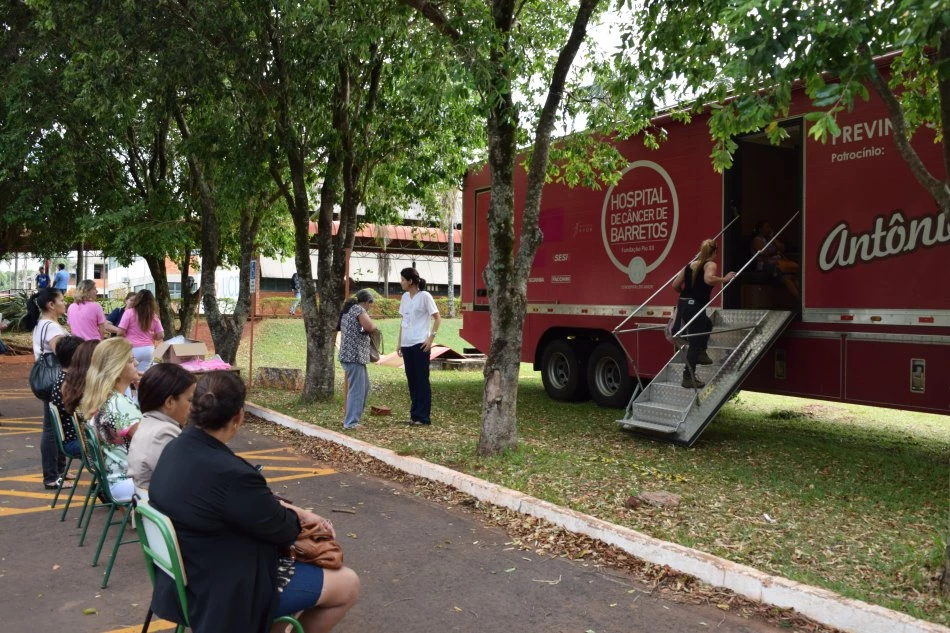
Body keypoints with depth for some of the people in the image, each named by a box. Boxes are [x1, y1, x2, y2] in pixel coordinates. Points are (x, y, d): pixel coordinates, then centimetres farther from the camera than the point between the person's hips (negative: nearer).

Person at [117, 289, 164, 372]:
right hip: (149, 349, 3)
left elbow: (121, 332, -7)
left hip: (133, 349, -3)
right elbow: (160, 335, 5)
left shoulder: (129, 312, -5)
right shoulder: (154, 316, 5)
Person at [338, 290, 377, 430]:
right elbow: (369, 327, -22)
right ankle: (351, 422, -5)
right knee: (357, 389, -7)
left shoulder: (348, 310, 18)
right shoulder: (359, 309, -10)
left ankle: (350, 417, 23)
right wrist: (374, 326, -1)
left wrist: (370, 328, 14)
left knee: (364, 386, 18)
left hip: (351, 354, 10)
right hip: (354, 355, -10)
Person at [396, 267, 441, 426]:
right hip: (406, 344, 7)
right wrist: (399, 342, 14)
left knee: (422, 380, -3)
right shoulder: (405, 297, 12)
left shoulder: (424, 296, -7)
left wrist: (431, 338, -13)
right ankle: (415, 414, 18)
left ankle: (423, 417, 1)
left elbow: (437, 318, -6)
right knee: (412, 380, 10)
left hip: (420, 344, -7)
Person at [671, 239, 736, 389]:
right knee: (695, 343, -1)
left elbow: (675, 285, 11)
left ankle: (701, 354, 38)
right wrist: (725, 279, -12)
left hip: (683, 304, 8)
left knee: (707, 325, 33)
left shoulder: (690, 265, 14)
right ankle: (688, 377, 0)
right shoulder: (710, 264, -4)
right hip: (695, 307, -7)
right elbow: (709, 279, -27)